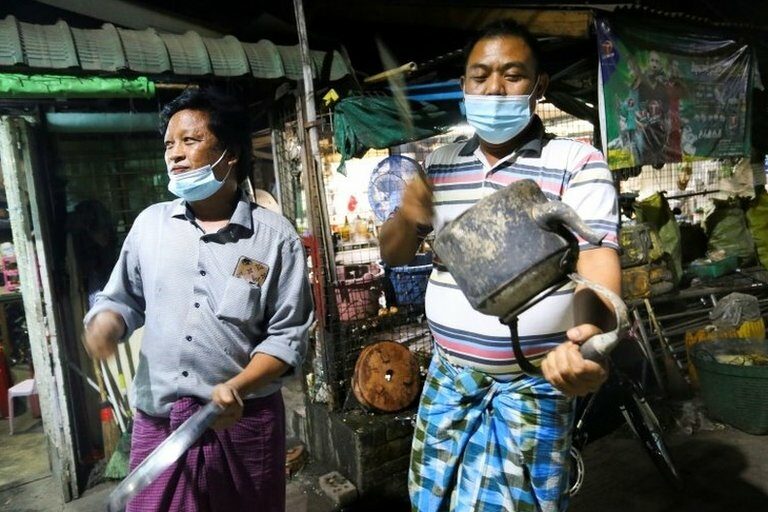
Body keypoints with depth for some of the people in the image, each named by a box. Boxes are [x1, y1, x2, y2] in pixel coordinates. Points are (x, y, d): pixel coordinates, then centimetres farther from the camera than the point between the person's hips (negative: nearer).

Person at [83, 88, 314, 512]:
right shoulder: (149, 223, 4)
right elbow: (123, 298, 14)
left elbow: (287, 336, -7)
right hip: (158, 418, 3)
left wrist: (238, 387, -20)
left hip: (244, 419, -2)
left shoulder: (275, 236, -7)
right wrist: (106, 322, -8)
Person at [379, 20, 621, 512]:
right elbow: (393, 254, 8)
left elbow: (597, 259, -21)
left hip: (533, 387, -4)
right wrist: (409, 216, -16)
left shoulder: (578, 163, -10)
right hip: (448, 378, 5)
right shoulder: (439, 165, 4)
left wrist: (590, 337, -42)